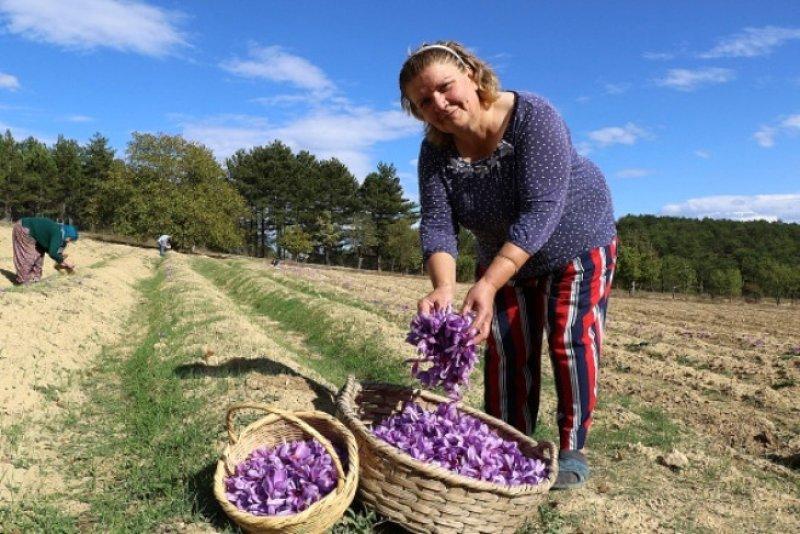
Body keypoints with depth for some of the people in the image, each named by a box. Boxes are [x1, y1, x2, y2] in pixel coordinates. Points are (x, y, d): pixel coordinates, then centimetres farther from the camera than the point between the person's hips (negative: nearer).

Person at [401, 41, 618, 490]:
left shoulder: (533, 117, -30)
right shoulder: (436, 151, -16)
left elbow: (540, 210, -37)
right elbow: (437, 224, -24)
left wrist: (488, 285, -46)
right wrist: (444, 287, -44)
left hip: (576, 242, -4)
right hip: (504, 255, 4)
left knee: (571, 340, -10)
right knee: (506, 349, 2)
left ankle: (574, 449, 5)